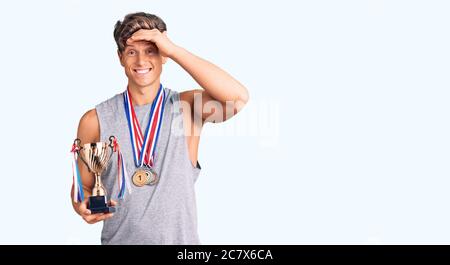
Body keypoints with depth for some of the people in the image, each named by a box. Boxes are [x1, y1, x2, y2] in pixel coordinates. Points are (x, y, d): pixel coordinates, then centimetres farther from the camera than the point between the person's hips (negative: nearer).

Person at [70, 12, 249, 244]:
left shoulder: (187, 107, -8)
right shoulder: (95, 121, -6)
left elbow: (238, 98, -27)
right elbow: (83, 185, 3)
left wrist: (174, 50, -24)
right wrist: (84, 206, -21)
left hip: (180, 239, 0)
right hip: (118, 239, 0)